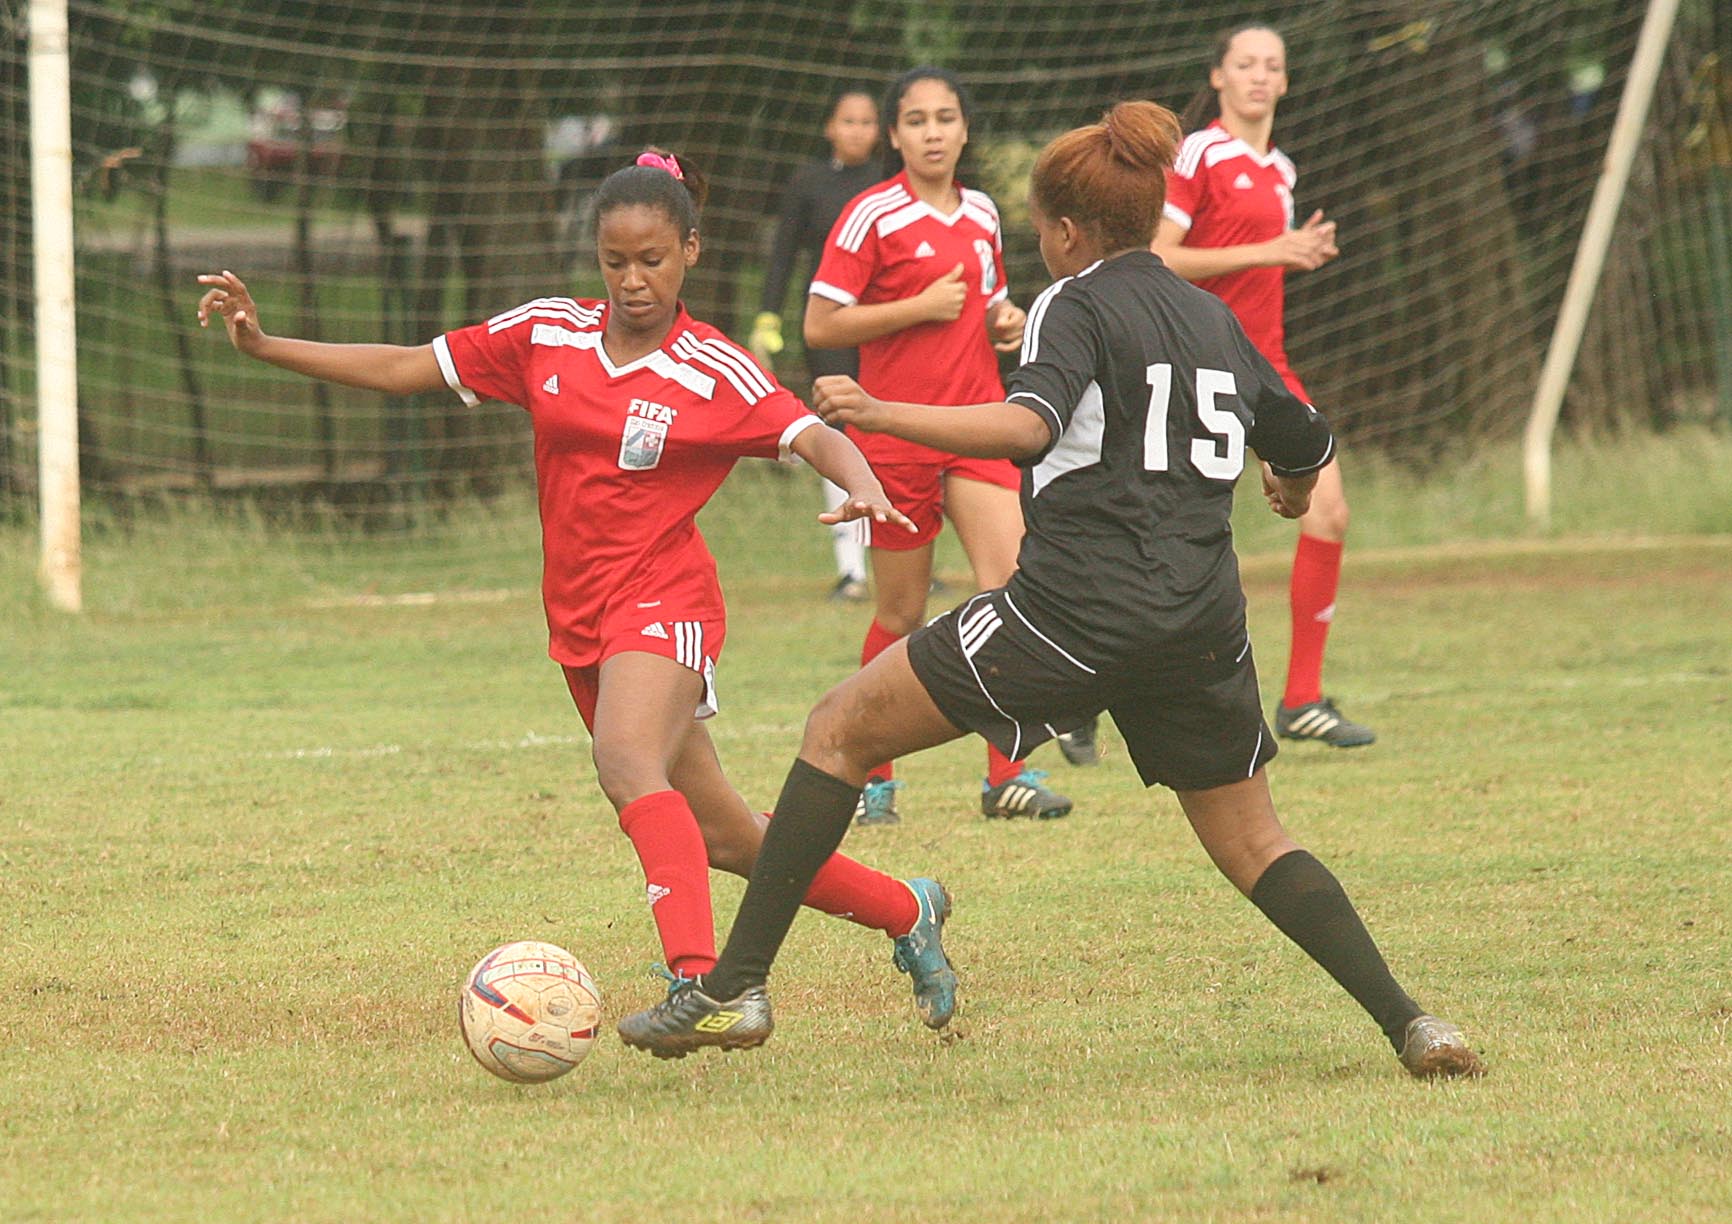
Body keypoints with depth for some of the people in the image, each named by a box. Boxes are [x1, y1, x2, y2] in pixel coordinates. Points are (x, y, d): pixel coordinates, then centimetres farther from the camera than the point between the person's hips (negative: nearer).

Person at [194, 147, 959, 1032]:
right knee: (716, 834, 12)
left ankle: (702, 982, -46)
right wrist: (262, 345, 0)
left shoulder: (714, 373, -8)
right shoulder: (546, 335, 4)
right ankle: (905, 910, 32)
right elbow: (403, 370, 7)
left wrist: (864, 486, -42)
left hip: (664, 602, -6)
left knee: (627, 762, -35)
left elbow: (814, 437, -19)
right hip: (580, 618, 6)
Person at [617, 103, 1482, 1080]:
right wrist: (1295, 488, 53)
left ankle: (736, 988, -1)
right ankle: (1410, 1023, 3)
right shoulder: (1218, 320, 18)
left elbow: (1030, 424, -21)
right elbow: (1307, 449, 30)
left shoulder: (1078, 304, -1)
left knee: (841, 731, 4)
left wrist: (877, 414, -23)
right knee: (1254, 846, 19)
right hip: (1206, 625, 6)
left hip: (1076, 609, -6)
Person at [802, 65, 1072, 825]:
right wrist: (921, 309, -16)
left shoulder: (981, 214, 11)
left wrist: (1005, 322, 5)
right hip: (896, 435, -4)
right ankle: (874, 777, 21)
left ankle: (1007, 775, -7)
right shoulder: (871, 216, -7)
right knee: (902, 613, 4)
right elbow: (820, 327, -12)